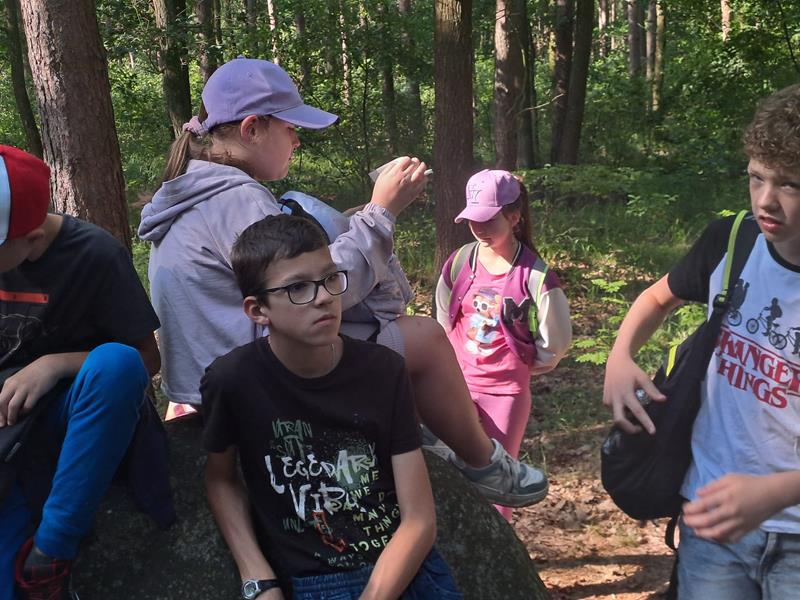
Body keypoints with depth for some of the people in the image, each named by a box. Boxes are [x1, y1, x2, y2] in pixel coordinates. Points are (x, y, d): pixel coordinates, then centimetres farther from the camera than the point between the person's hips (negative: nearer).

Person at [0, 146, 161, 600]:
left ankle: (49, 553, -31)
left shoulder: (96, 255, -14)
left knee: (117, 362, -37)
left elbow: (147, 359, -9)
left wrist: (56, 364, -23)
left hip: (70, 407, -3)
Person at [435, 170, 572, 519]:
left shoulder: (534, 275, -15)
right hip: (458, 384, 3)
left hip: (507, 390, -3)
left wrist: (519, 364, 6)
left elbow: (555, 340, -4)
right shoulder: (459, 263, -5)